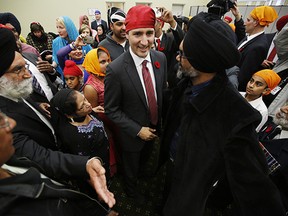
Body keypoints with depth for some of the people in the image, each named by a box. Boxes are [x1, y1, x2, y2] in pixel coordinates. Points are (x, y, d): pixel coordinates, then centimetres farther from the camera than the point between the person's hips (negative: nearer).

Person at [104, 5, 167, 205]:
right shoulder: (115, 69, -28)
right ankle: (131, 188, 59)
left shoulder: (160, 58, -13)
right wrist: (137, 130, -20)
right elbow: (111, 110, -18)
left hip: (155, 127, 5)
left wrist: (164, 119, 3)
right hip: (133, 133, -4)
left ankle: (140, 172, 69)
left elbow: (163, 90, 2)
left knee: (145, 158, 34)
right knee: (131, 166, 26)